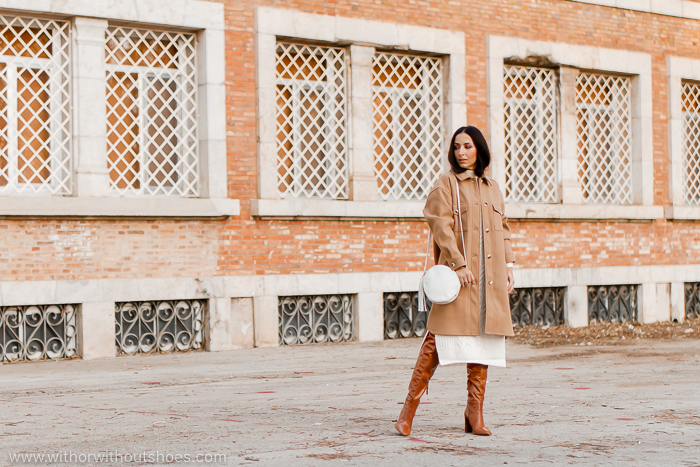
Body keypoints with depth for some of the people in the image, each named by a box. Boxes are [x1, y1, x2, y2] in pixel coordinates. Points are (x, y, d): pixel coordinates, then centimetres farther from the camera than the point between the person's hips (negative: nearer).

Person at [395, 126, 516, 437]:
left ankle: (475, 414, 9)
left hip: (490, 279, 6)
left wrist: (508, 266, 12)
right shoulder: (446, 184, 1)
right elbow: (441, 226, -8)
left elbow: (503, 230, 22)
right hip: (458, 274, -6)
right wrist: (458, 263, -17)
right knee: (441, 335, -11)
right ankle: (410, 406, -3)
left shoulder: (492, 187, 18)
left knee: (485, 339, 3)